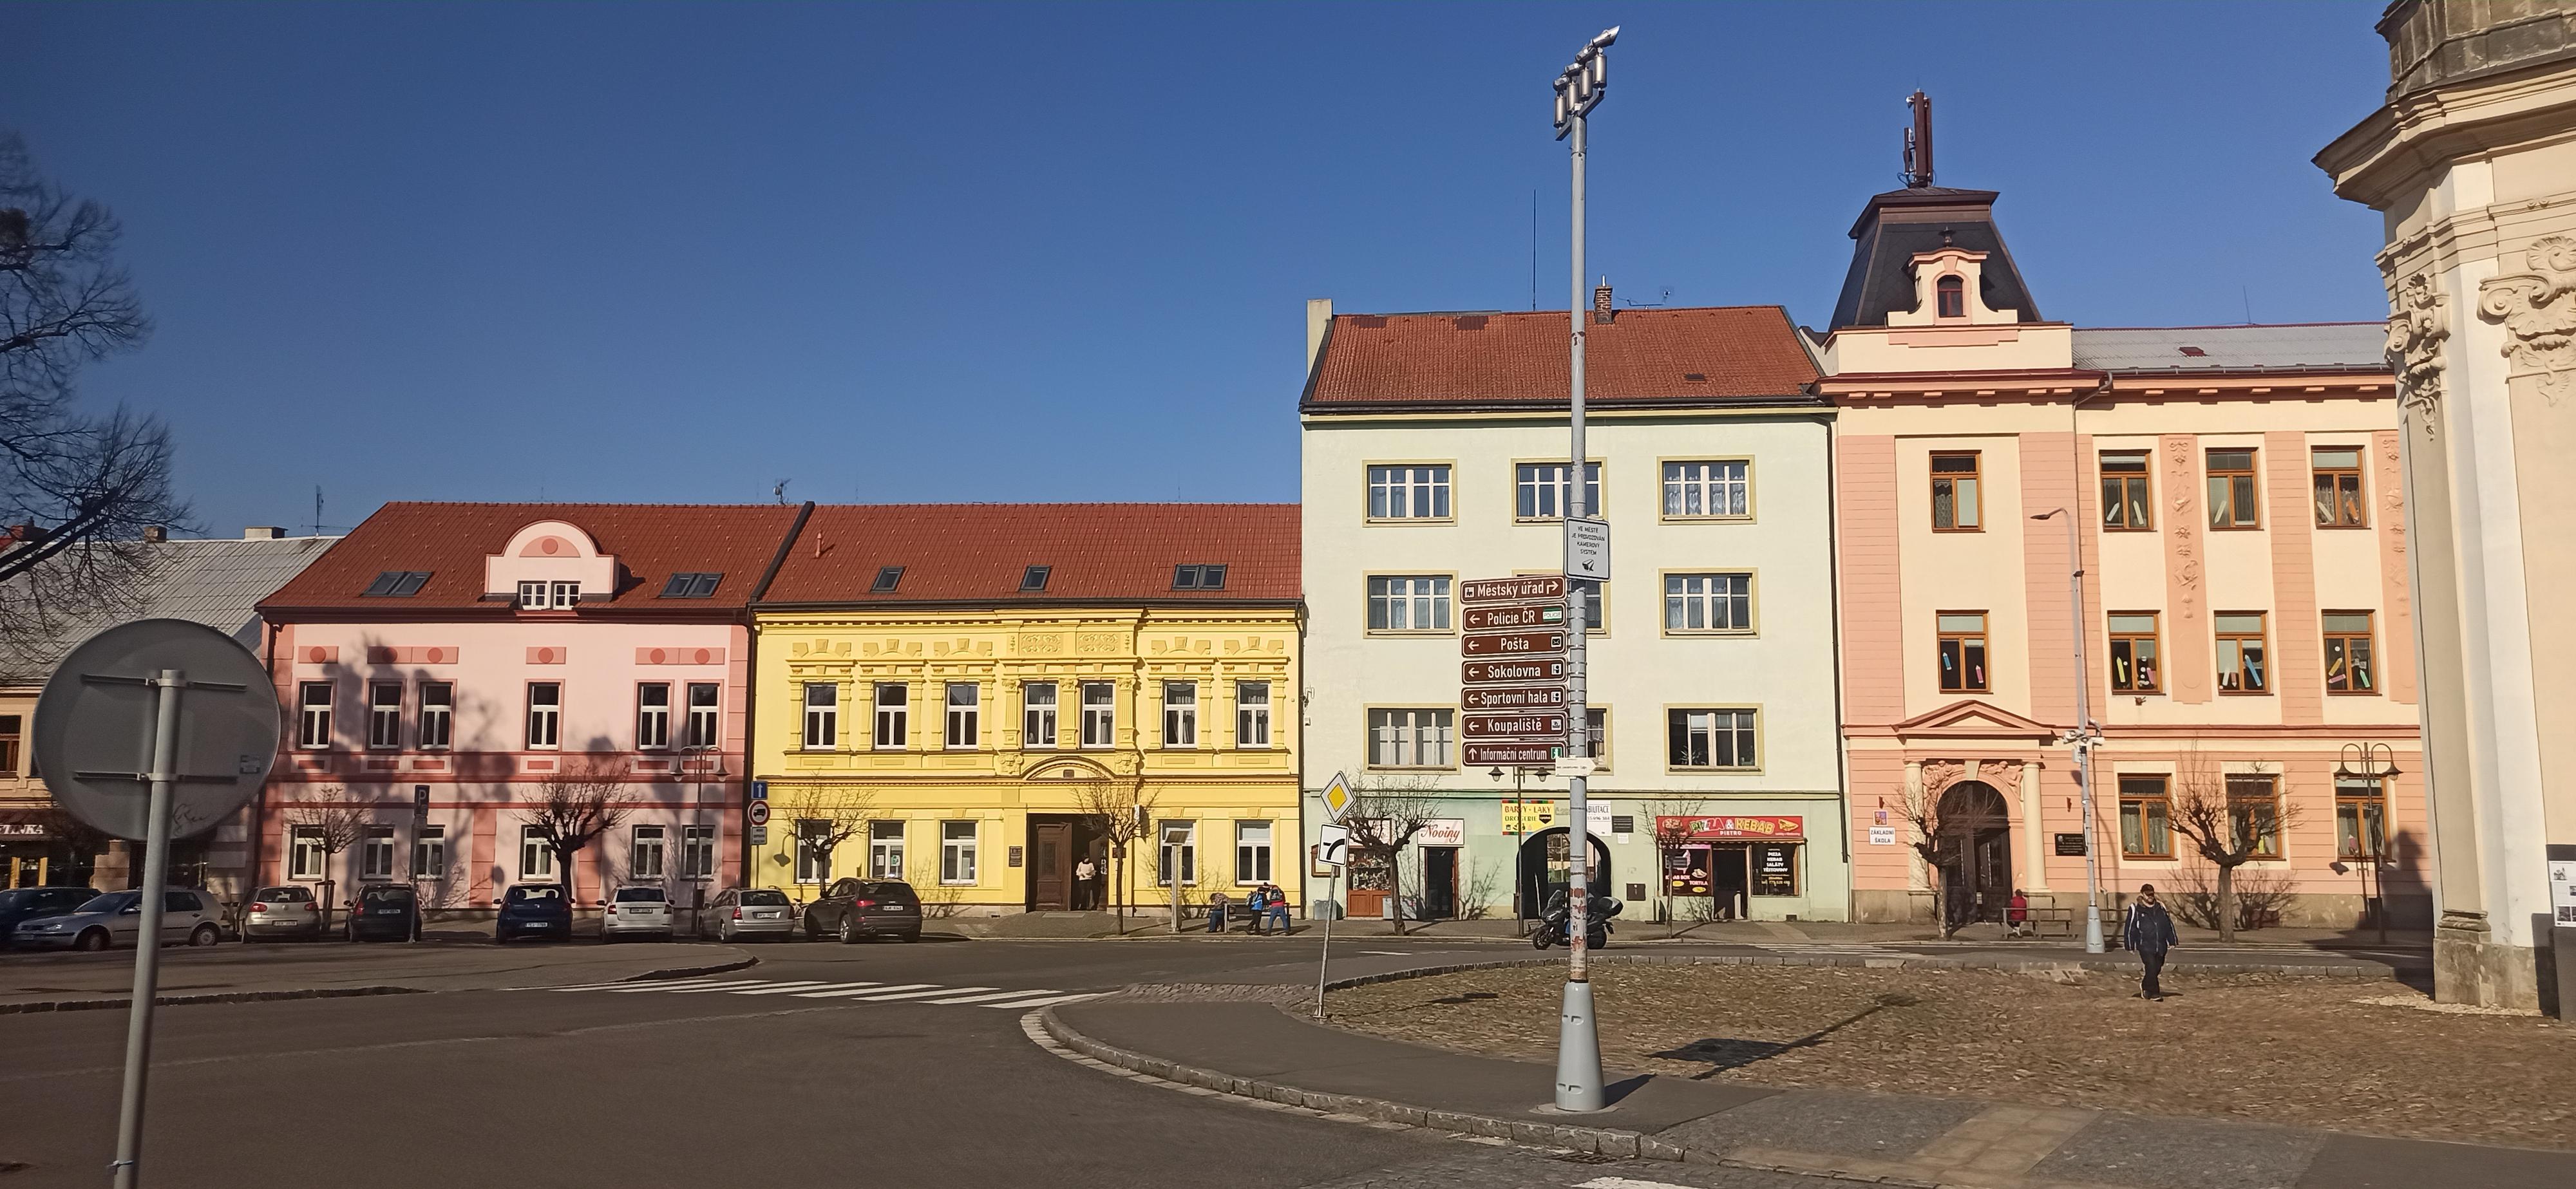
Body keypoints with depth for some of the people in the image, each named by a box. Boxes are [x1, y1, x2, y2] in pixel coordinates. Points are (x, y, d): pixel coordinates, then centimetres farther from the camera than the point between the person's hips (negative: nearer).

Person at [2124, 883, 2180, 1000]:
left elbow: (2169, 925, 17)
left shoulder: (2160, 908, 10)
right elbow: (2129, 928, 0)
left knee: (2157, 969, 10)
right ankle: (2154, 993, -5)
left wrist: (2171, 942, 13)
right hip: (2145, 946, -5)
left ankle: (2145, 985, 33)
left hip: (2160, 946, 5)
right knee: (2151, 968, -14)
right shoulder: (2136, 909, -2)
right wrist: (2130, 946, -2)